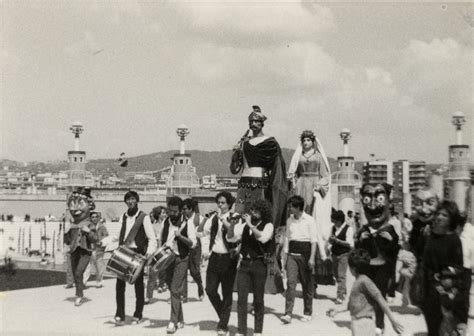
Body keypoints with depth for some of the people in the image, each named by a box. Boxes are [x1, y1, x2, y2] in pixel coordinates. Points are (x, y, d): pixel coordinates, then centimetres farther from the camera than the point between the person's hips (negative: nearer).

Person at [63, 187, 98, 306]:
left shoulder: (89, 225, -2)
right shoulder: (72, 226, 12)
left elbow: (95, 239, -11)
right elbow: (67, 241, 15)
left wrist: (88, 232, -24)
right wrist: (66, 232, -1)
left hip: (85, 252, -5)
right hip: (74, 252, 6)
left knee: (78, 273, -18)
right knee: (75, 275, 10)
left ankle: (79, 296, -9)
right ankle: (80, 296, 24)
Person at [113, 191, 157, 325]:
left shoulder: (144, 217, -5)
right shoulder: (124, 216, 12)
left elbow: (152, 238, -7)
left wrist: (150, 251, -22)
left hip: (137, 253, -4)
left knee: (138, 284, 4)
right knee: (120, 283, -2)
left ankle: (138, 315, 15)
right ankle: (119, 315, 4)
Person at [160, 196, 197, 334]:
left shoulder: (188, 224, -7)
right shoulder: (166, 222, 7)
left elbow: (193, 243, -12)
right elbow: (161, 239, 19)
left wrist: (180, 236, -25)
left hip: (181, 259, -5)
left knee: (175, 290, -10)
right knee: (172, 290, 10)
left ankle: (173, 322, -6)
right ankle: (180, 320, 21)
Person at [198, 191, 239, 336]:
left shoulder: (234, 218, -4)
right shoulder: (213, 218, 8)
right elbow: (200, 231, 1)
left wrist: (223, 219, -27)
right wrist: (206, 219, -11)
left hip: (228, 259, -4)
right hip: (214, 257, 4)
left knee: (227, 294, 2)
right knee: (210, 290, 0)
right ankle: (222, 316, 24)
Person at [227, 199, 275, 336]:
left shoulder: (268, 225, -2)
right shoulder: (245, 225, 10)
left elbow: (263, 238, -22)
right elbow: (231, 238, 6)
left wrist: (250, 224, -21)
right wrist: (233, 222, -5)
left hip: (259, 264, -3)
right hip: (244, 263, 3)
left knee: (258, 299, 6)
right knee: (241, 299, -1)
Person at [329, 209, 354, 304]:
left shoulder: (348, 229, -9)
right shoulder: (334, 228, 10)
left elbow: (349, 243, -15)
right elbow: (331, 241, 20)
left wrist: (337, 240, -20)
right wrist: (331, 239, -5)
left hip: (344, 254, -7)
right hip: (335, 254, 7)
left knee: (341, 275, -11)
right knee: (336, 275, 12)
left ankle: (340, 296, -10)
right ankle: (344, 292, 29)